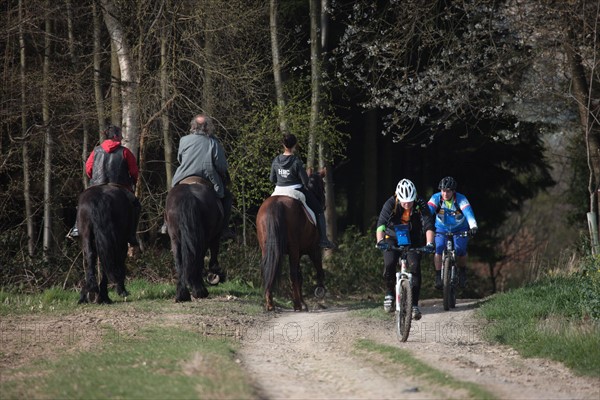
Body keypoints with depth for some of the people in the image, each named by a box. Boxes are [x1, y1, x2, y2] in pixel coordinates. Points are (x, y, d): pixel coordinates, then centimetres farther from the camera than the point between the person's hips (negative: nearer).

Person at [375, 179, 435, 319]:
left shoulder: (421, 205, -22)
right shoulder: (390, 204, -24)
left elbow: (429, 225, -30)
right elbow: (381, 224, -34)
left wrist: (429, 243, -47)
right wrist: (380, 240, -52)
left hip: (414, 240, 0)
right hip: (393, 238, 0)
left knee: (415, 267, -17)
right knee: (389, 264, -22)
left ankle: (414, 304, -10)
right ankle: (389, 293, 4)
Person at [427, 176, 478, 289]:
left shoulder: (461, 199, -24)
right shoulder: (436, 198, -20)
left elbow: (468, 212, -38)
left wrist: (473, 227, -55)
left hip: (460, 230, -1)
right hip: (442, 229, 1)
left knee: (460, 250, -20)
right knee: (439, 248, -24)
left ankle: (462, 272, 9)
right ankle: (438, 276, -12)